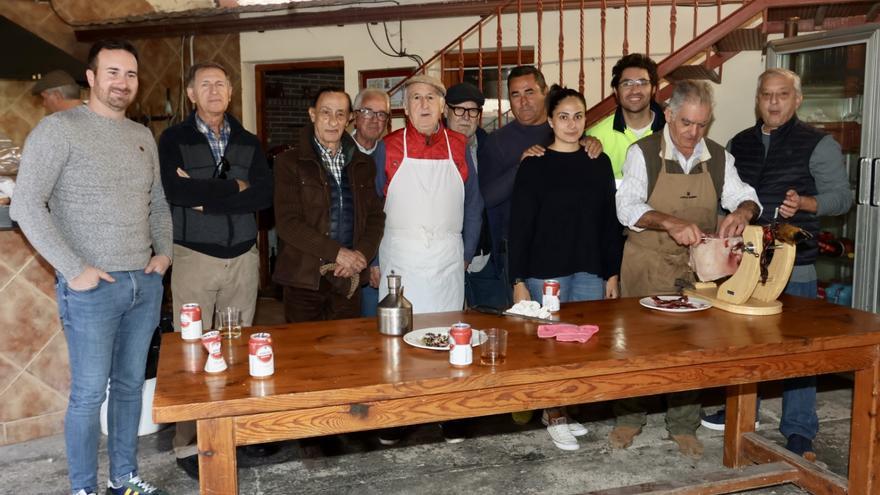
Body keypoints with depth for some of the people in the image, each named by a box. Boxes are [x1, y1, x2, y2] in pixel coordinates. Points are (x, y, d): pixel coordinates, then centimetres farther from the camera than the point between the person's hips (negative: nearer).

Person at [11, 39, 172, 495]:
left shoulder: (143, 136, 11)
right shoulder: (59, 128, -7)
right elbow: (26, 205, -12)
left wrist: (164, 252, 5)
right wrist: (73, 269, -16)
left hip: (145, 283, 6)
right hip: (92, 287, -5)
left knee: (130, 385, 13)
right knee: (89, 394, 2)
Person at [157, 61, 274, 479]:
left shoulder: (248, 143, 10)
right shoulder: (174, 140, 1)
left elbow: (264, 195, -5)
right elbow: (175, 190, -18)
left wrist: (207, 196, -13)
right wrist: (233, 188, -11)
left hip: (243, 258, 3)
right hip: (194, 258, -3)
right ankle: (187, 444, 10)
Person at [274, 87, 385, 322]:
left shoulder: (363, 164, 12)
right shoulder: (289, 162, -1)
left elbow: (375, 216, 10)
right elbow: (287, 222, -10)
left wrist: (362, 254, -9)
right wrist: (338, 252, -15)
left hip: (348, 278, 3)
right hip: (304, 277, -3)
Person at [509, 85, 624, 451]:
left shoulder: (599, 163, 8)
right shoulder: (534, 165, -2)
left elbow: (610, 223, 10)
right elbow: (520, 226, -4)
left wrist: (612, 274, 7)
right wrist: (518, 281, -8)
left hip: (590, 271, 4)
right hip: (545, 271, -3)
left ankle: (564, 410, 23)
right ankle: (554, 414, 17)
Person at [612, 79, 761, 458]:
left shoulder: (718, 157, 4)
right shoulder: (643, 153, -7)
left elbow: (744, 197, 8)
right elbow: (627, 206, -18)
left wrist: (743, 212, -18)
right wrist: (670, 222, -35)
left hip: (696, 270, 3)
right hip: (646, 267, -3)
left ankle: (683, 425, 25)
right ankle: (629, 418, 23)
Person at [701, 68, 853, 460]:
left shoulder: (818, 144, -3)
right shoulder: (739, 144, 10)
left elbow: (841, 196, -5)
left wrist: (804, 203, -23)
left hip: (793, 265, -5)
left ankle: (799, 432, 14)